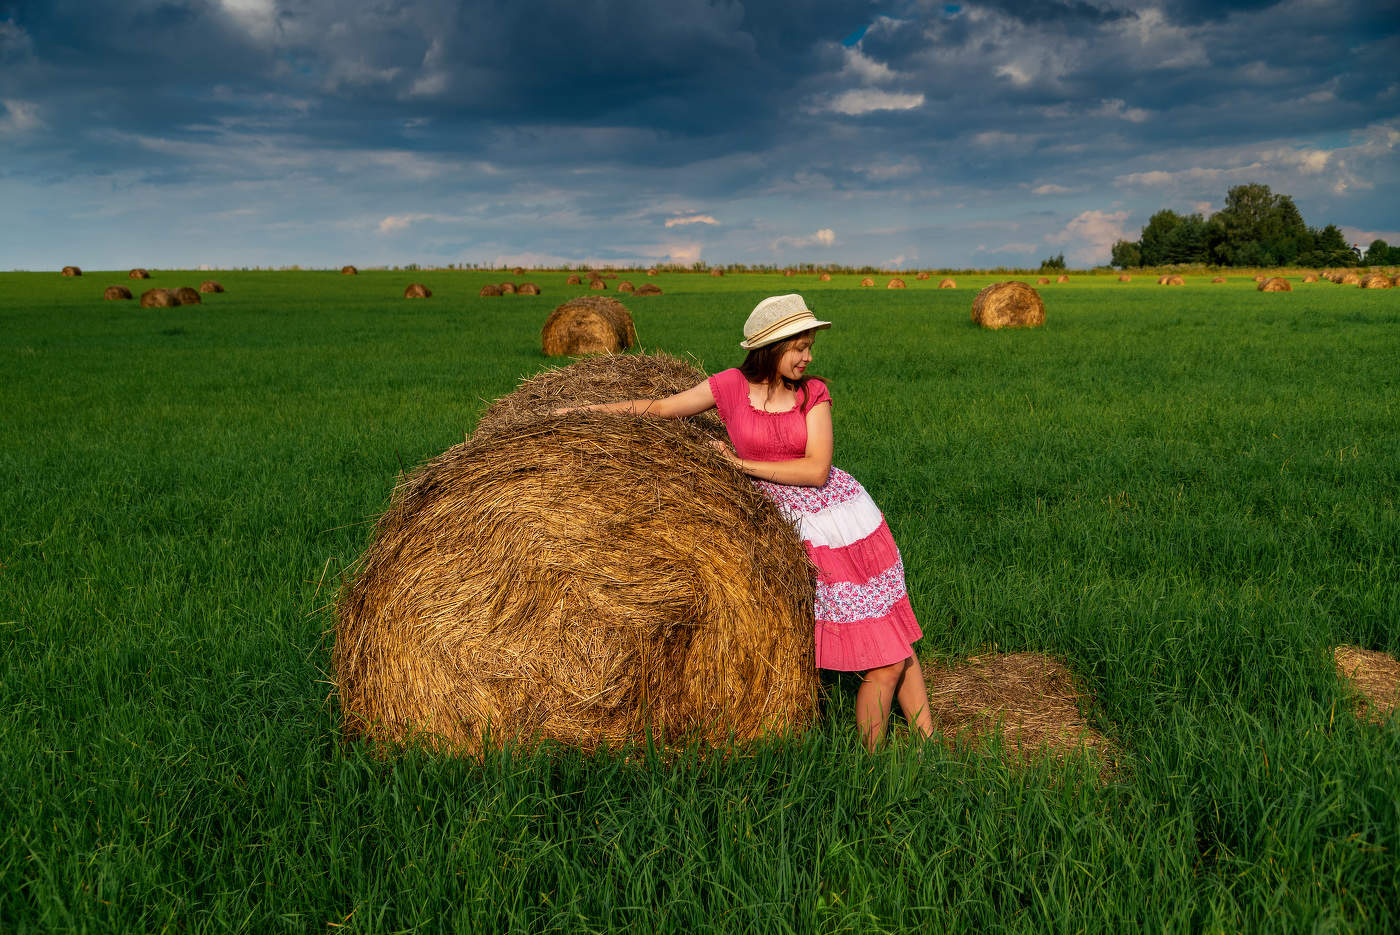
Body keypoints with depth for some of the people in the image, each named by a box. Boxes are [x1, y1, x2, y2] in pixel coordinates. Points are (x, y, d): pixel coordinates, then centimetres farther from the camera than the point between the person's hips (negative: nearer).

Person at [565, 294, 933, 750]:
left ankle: (929, 745, 23)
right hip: (802, 533, -2)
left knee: (899, 645, 7)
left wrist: (742, 463, -12)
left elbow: (817, 470, -12)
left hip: (853, 519, 2)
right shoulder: (732, 385, -3)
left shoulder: (813, 393, 0)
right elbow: (661, 408, 7)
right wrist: (588, 409, 6)